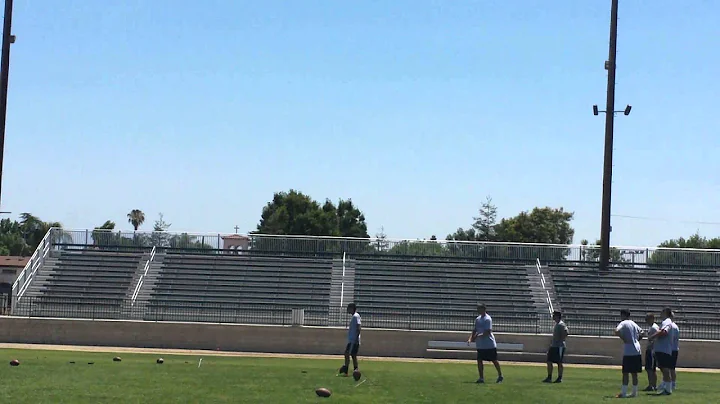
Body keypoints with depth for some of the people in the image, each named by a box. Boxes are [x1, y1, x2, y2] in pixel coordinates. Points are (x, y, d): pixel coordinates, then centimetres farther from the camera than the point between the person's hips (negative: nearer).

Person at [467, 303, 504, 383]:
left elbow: (487, 332, -21)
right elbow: (474, 330, 14)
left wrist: (477, 336, -25)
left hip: (489, 344, -7)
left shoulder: (488, 319, -14)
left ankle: (500, 376, 19)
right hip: (480, 345, 7)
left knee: (494, 360, 5)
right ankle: (481, 378, 6)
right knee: (479, 360, 1)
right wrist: (470, 338, -1)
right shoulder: (477, 319, 9)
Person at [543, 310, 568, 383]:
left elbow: (566, 333, -25)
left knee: (559, 363, -3)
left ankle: (560, 378, 4)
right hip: (553, 346, 10)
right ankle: (549, 378, 11)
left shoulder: (561, 324, -14)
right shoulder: (556, 324, 17)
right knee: (549, 361, 7)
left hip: (559, 346, -10)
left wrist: (560, 341, -20)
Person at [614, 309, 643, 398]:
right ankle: (634, 392, 14)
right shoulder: (634, 323, 15)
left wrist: (623, 339, -11)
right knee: (634, 373, 11)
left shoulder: (623, 323, -7)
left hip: (628, 352, -7)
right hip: (637, 351, 7)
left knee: (625, 372, -4)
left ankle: (623, 393, -5)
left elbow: (616, 331, -24)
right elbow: (641, 332, 26)